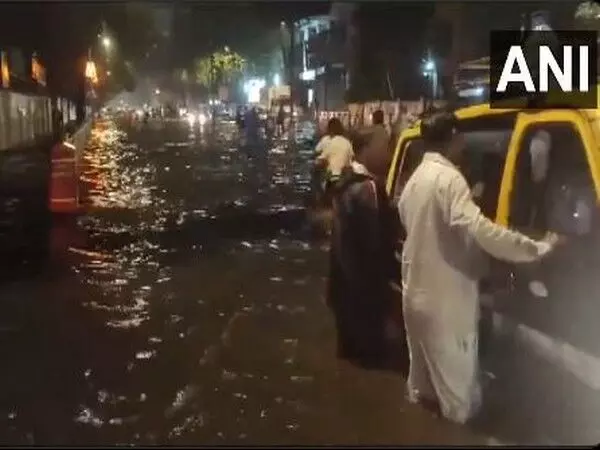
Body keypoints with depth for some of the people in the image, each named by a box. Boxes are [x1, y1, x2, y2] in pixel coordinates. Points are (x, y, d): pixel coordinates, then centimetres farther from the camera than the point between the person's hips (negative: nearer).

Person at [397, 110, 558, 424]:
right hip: (444, 299, -10)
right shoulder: (448, 178, -19)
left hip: (417, 292, 10)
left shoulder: (415, 178, 12)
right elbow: (478, 229, -32)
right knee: (456, 381, 0)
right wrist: (538, 248, -29)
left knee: (425, 372, 23)